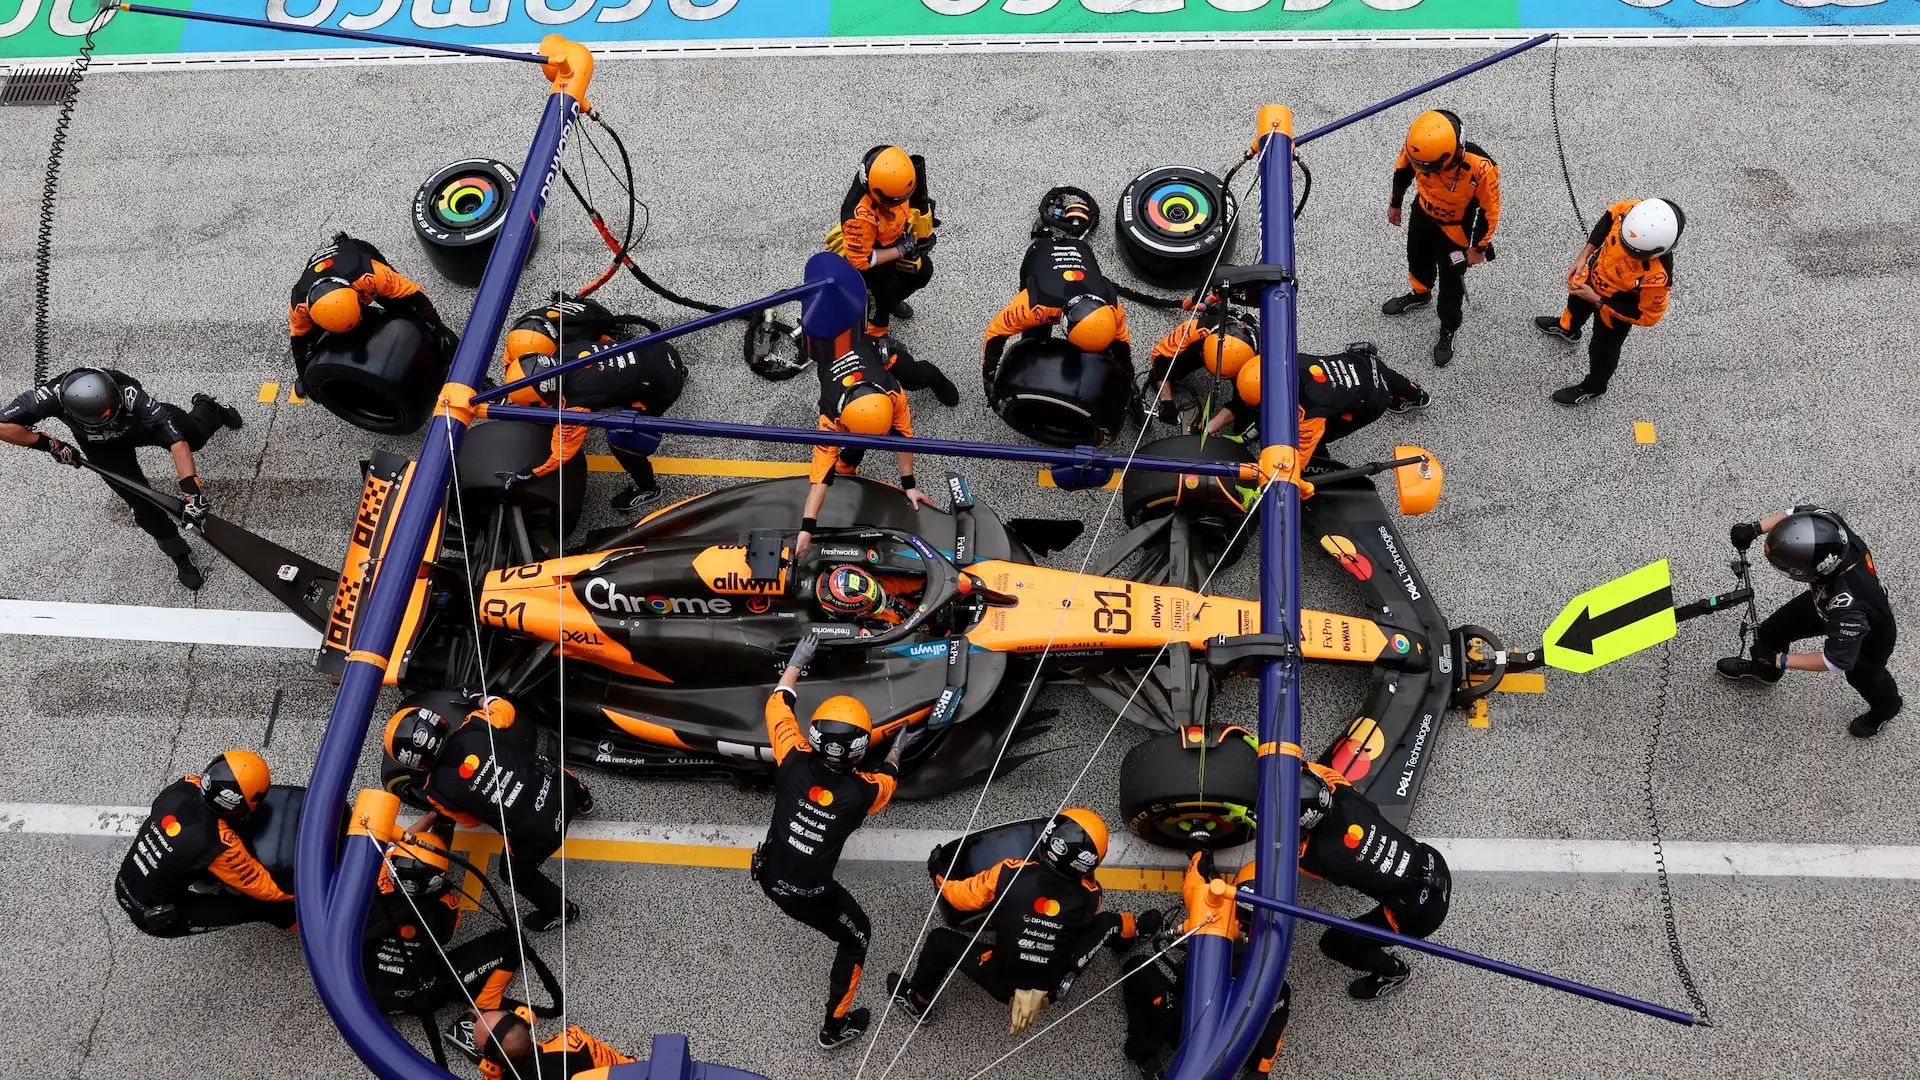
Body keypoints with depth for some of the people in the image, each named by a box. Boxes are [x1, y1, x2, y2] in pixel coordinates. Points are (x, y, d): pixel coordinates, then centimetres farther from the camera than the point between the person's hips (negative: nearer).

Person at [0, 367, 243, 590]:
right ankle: (178, 553, 17)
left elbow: (177, 440, -48)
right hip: (101, 447, 0)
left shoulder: (130, 394, -46)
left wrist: (191, 489, -55)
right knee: (138, 498, -6)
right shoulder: (53, 395, -44)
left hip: (140, 421, 0)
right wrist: (49, 444, -31)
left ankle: (207, 408, 45)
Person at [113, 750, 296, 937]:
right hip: (151, 916, -6)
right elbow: (262, 886, -19)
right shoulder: (220, 845, -33)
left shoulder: (184, 787, -17)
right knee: (258, 905, -3)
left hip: (125, 885, 6)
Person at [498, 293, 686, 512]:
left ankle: (647, 488, 20)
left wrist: (525, 476, -7)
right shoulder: (566, 350, -7)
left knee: (620, 438, -3)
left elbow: (562, 452, -15)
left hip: (663, 384, -8)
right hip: (661, 351, 8)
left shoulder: (576, 402, -25)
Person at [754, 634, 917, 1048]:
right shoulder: (861, 793, -22)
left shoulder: (794, 763, -18)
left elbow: (778, 705, -1)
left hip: (768, 875, 4)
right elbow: (886, 780, 5)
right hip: (808, 896, -4)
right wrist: (896, 752, 27)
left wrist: (797, 661, 14)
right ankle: (835, 1027, 30)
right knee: (856, 936, 21)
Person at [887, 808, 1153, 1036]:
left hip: (1001, 981, -2)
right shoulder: (1089, 896, -18)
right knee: (1106, 922, 16)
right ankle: (1134, 930, 50)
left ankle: (917, 1002, 39)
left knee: (940, 940, 18)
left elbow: (961, 898, -9)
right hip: (1054, 988, 2)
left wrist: (939, 875, 12)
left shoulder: (1011, 873, -23)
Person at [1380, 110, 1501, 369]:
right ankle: (1419, 294, 63)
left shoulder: (1480, 168, -43)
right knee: (1417, 257, 30)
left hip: (1455, 227, -4)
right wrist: (1395, 203, 9)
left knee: (1451, 281, 13)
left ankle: (1447, 332, 40)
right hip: (1423, 213, 4)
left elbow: (1490, 210, -24)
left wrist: (1478, 248, -11)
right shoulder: (1417, 145, -32)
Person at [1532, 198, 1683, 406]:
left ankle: (1593, 387, 57)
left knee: (1602, 349, 24)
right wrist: (1585, 254, -15)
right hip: (1596, 272, 5)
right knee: (1577, 299, 37)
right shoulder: (1632, 210, -36)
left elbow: (1646, 316, -28)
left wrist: (1596, 300, -27)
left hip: (1615, 308, -5)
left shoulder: (1656, 276, -46)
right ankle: (1567, 327, 74)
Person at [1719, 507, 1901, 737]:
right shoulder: (1827, 523, -38)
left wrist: (1781, 660, -31)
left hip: (1869, 635, -5)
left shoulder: (1849, 607, -50)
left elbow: (1837, 660, -36)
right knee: (1774, 630, 18)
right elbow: (1799, 512, -14)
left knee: (1862, 675, 25)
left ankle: (1885, 707, 61)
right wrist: (1756, 528, -25)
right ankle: (1763, 668, 54)